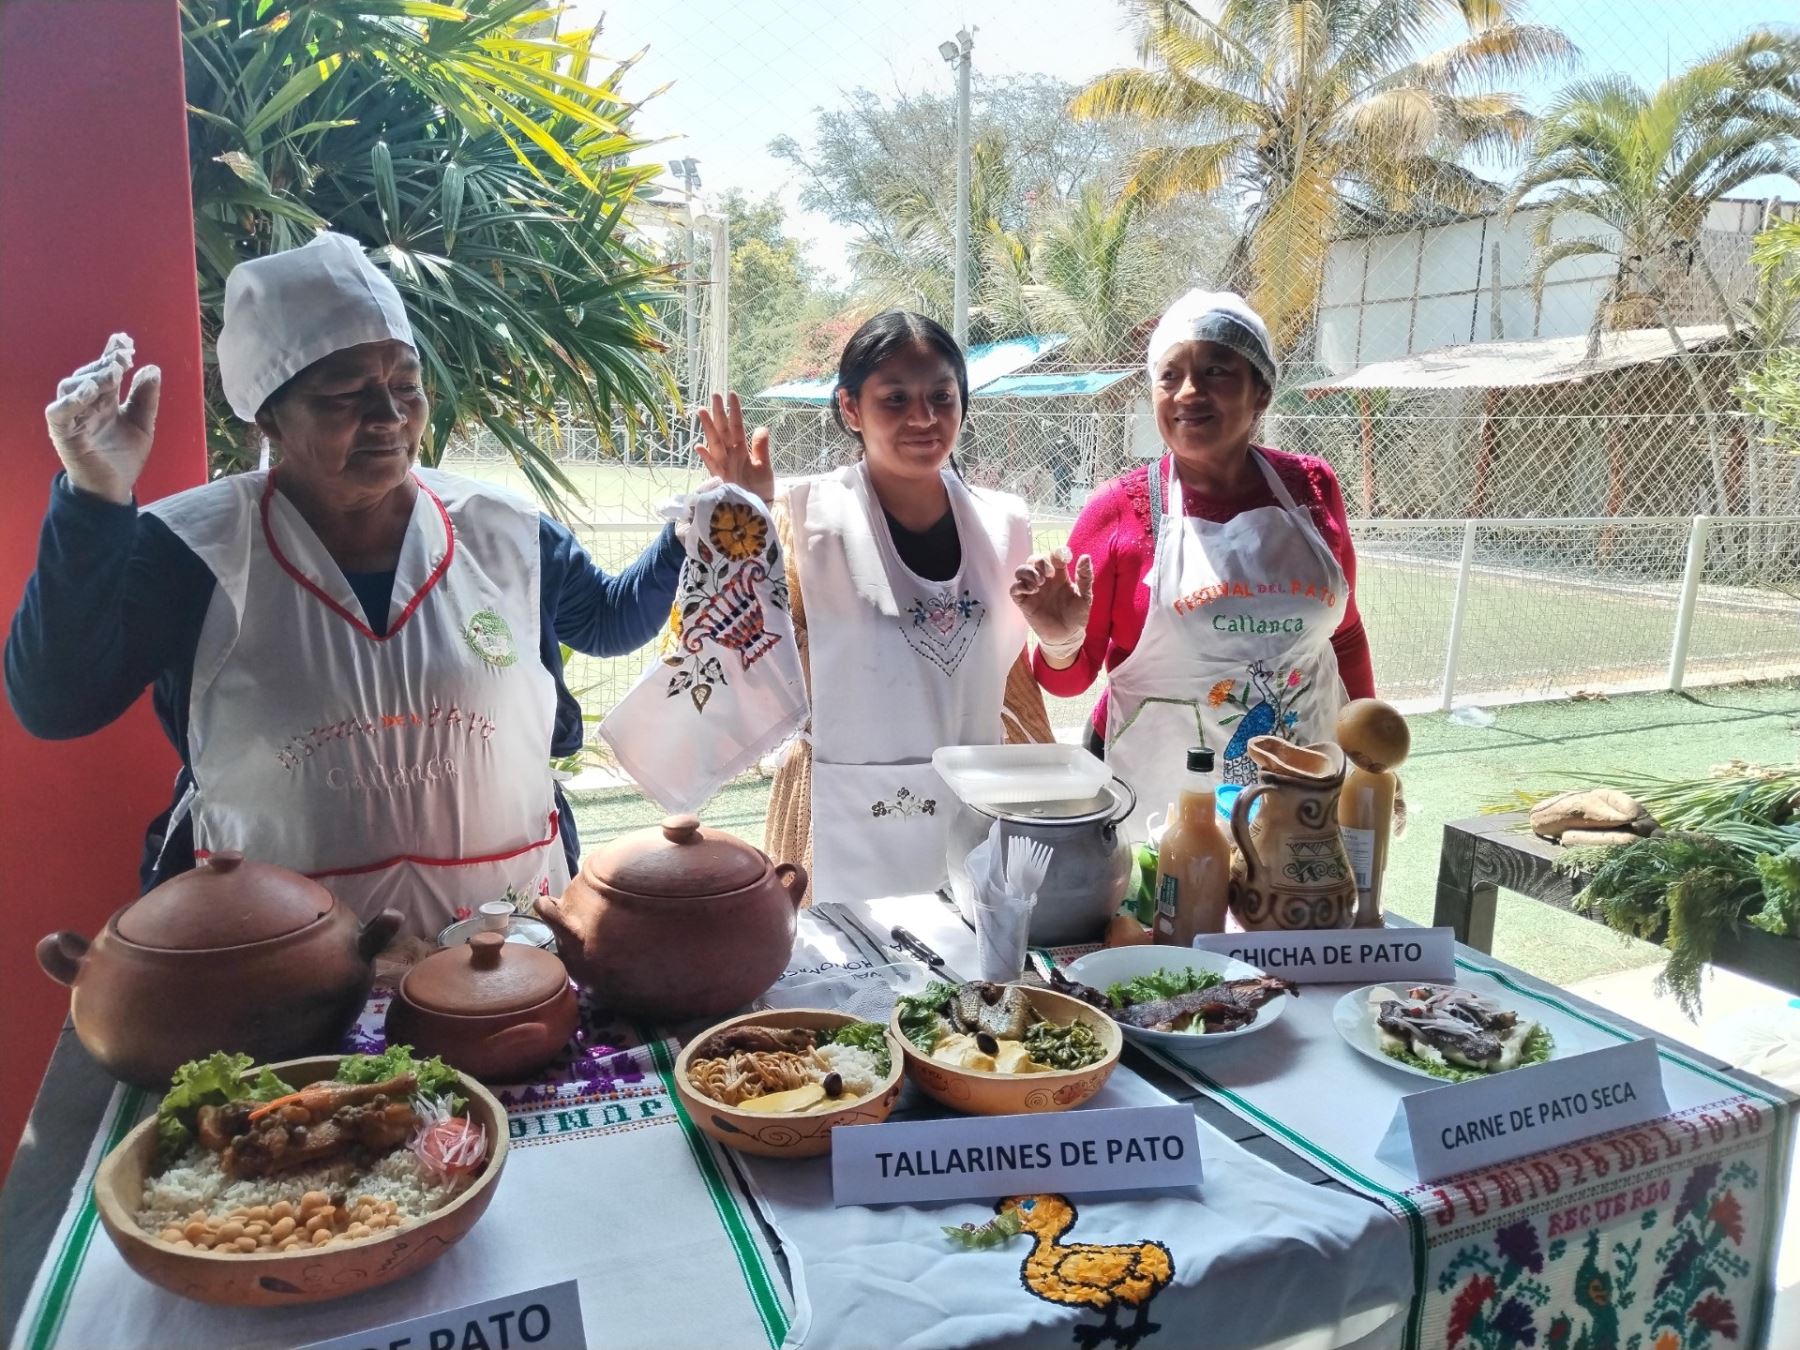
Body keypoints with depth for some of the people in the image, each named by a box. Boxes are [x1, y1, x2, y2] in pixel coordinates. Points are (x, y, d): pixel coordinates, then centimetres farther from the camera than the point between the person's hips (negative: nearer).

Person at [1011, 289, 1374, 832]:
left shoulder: (1311, 488, -2)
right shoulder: (1121, 509, -10)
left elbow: (1344, 634, 12)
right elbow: (1071, 679, -2)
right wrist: (1060, 642, -22)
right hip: (1158, 806, -2)